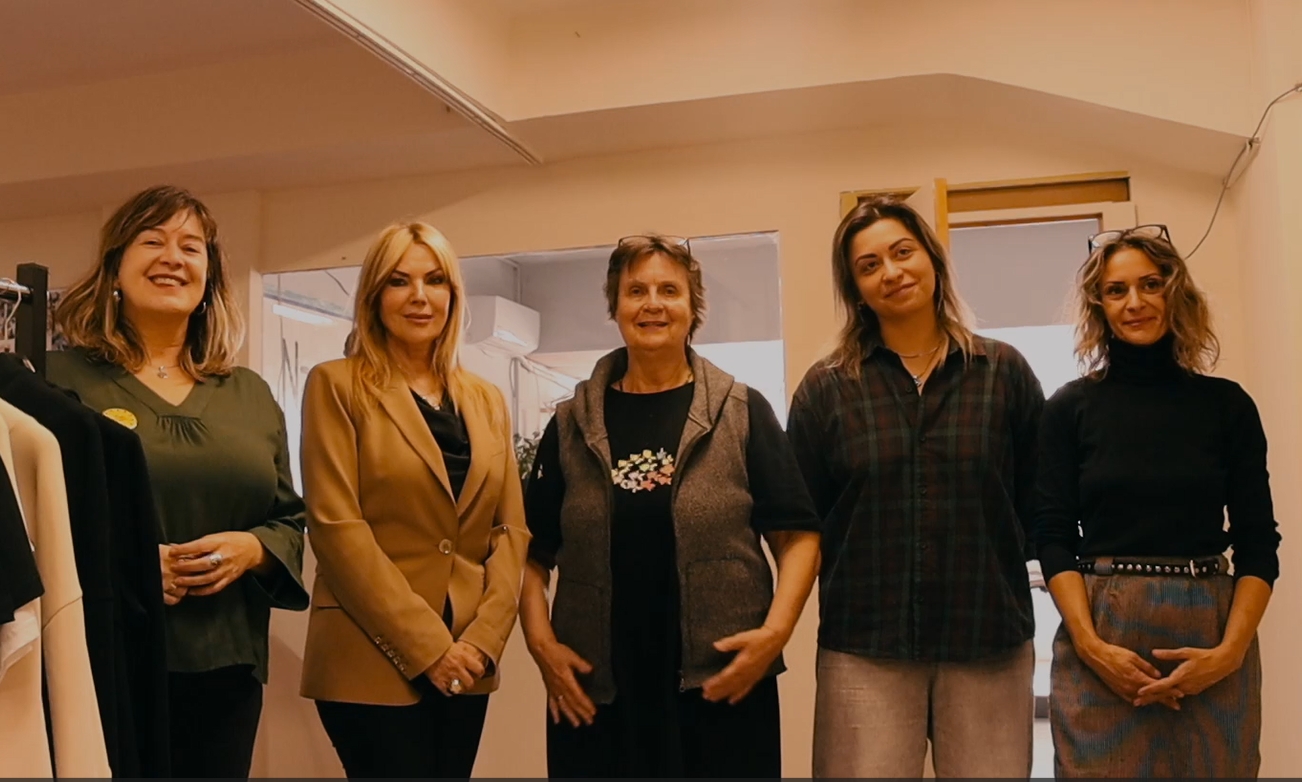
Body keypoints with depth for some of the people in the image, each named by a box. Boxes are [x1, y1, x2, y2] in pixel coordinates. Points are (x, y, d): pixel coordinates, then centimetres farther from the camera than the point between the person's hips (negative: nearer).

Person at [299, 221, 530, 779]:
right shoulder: (337, 386, -3)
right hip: (373, 661, -4)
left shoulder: (486, 399, 11)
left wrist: (484, 638, -6)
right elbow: (335, 526, -11)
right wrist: (426, 646, -15)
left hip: (464, 663, 5)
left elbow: (510, 529, 8)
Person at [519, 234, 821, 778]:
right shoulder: (572, 425, 8)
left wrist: (776, 631, -12)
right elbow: (533, 550, 9)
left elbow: (797, 535, 1)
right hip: (595, 693, 2)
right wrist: (541, 642, -4)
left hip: (721, 685, -1)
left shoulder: (743, 413, 3)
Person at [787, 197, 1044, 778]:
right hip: (864, 648, 0)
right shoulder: (825, 388, 4)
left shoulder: (1004, 371, 5)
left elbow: (1041, 496, 9)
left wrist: (992, 563, 4)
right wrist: (860, 577, 0)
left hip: (989, 641, 1)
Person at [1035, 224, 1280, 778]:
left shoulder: (1227, 405, 5)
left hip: (1209, 630, 1)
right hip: (1101, 636, -1)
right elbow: (1054, 538, -1)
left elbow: (1258, 544, 3)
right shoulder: (1071, 408, 2)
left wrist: (1230, 650, -9)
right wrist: (1091, 645, -13)